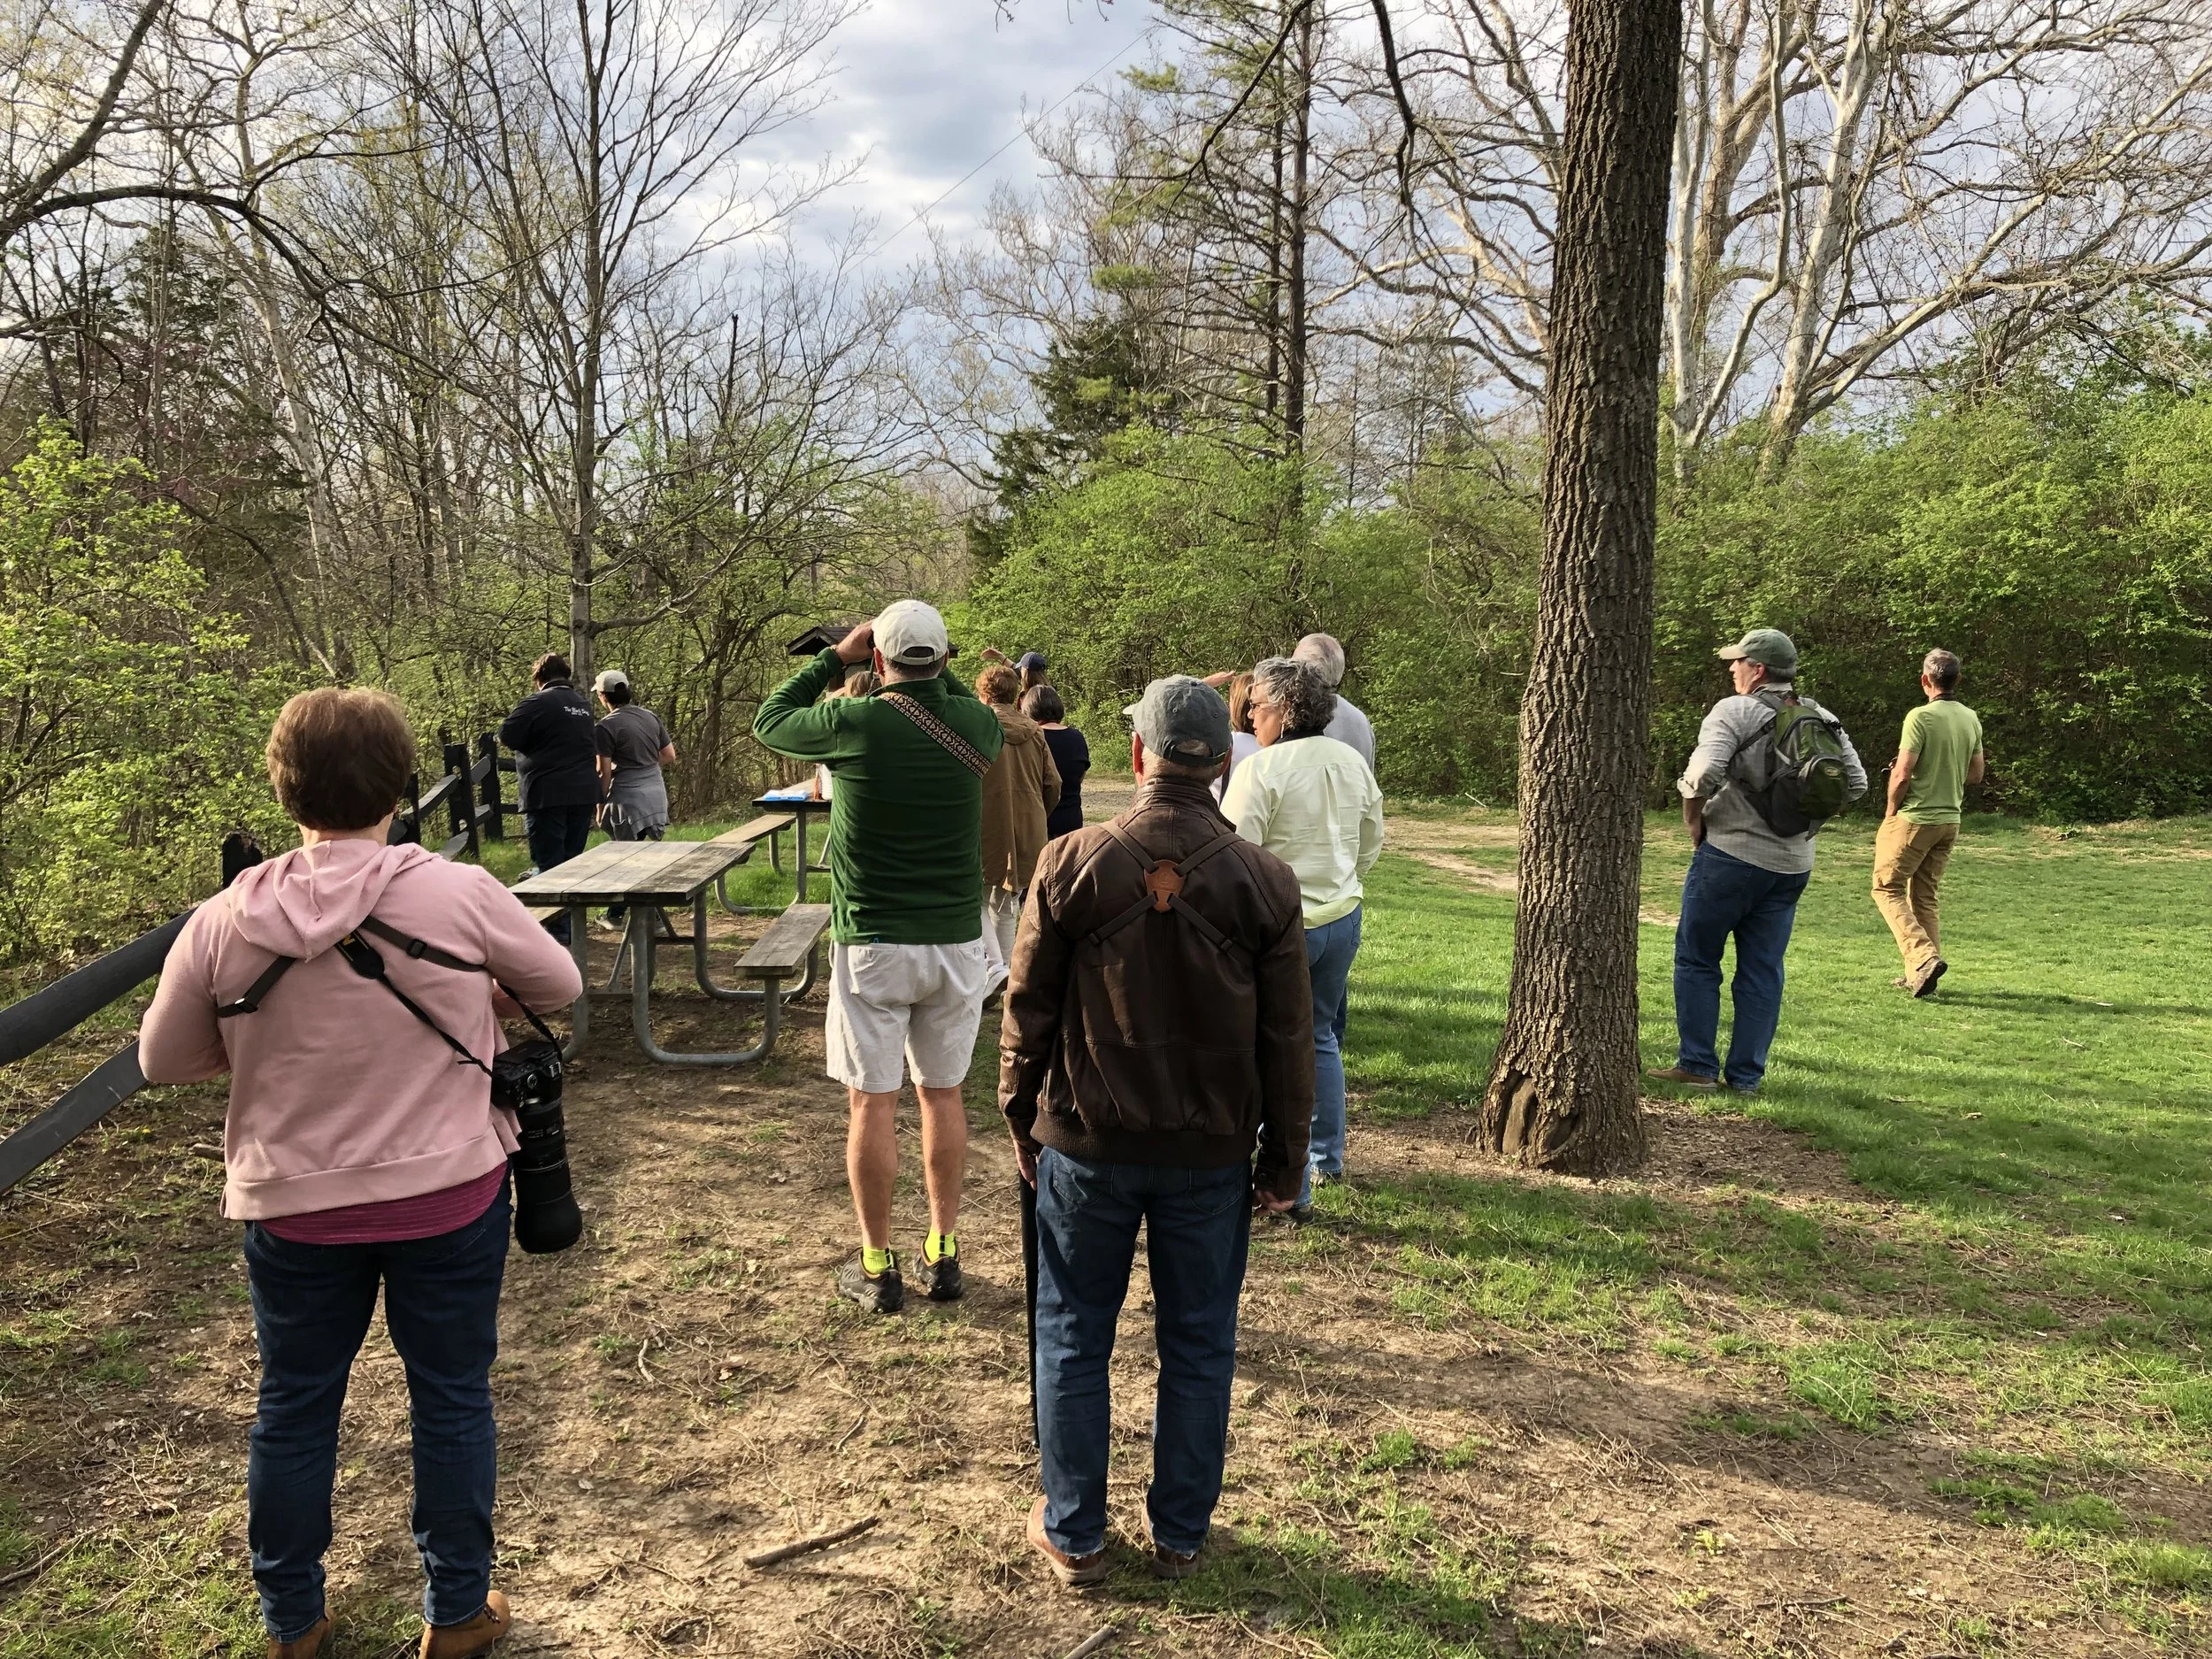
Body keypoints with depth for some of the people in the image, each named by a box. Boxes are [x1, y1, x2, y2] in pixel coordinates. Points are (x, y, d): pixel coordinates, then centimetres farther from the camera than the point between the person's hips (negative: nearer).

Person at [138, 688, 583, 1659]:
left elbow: (163, 1061, 2)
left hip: (293, 1207, 2)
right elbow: (559, 986, -2)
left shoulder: (223, 923, -12)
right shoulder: (461, 896, -18)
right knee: (452, 1400, 15)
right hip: (449, 1196, -1)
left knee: (293, 1408, 20)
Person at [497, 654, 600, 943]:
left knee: (549, 863, -3)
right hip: (584, 793, 7)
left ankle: (556, 928, -5)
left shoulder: (537, 703, -9)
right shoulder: (583, 705, 13)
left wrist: (536, 738, 9)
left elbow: (507, 735, -7)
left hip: (548, 796, -6)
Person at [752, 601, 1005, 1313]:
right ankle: (942, 1253, 22)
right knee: (943, 1093, 14)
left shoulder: (855, 723, -13)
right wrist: (939, 671, 16)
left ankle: (877, 1266, 14)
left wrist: (836, 656, 11)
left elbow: (769, 721, 6)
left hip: (871, 944, -3)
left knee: (871, 1102, 6)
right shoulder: (975, 725, -4)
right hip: (956, 940, 3)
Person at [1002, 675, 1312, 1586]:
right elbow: (1287, 1039, -2)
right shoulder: (1265, 882, -7)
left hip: (1087, 1145, -1)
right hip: (1212, 1154, 1)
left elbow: (1027, 1009, -3)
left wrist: (1021, 1119, 11)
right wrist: (1283, 1159, 8)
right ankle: (1180, 1535, 28)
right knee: (1198, 1348, 15)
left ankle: (1073, 1534, 26)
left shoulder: (1072, 864, -10)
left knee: (1073, 1340, 14)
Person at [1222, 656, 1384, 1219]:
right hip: (1343, 918, 7)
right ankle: (1327, 1157, 36)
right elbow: (1372, 841, 14)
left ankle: (1292, 1188, 6)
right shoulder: (1352, 761, 4)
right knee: (1322, 1039, 23)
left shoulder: (1260, 770, -18)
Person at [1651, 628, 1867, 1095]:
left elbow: (1703, 774, -23)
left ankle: (1697, 1066, 7)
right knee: (1763, 971, 11)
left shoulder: (1734, 711, -10)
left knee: (1696, 959, 7)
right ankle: (1746, 1075, 14)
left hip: (1731, 854, -6)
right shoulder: (1822, 720, 9)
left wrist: (1694, 823, -7)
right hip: (1793, 864, 6)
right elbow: (1855, 782, 9)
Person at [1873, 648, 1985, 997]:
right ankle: (1919, 974, 15)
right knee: (1925, 896, 14)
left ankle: (1924, 957, -14)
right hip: (1950, 820, 7)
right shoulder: (1971, 719, 6)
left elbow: (1902, 774, -18)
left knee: (1887, 888, 3)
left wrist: (1890, 812, -3)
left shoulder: (1921, 717, -16)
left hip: (1914, 818, -7)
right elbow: (1976, 774, 14)